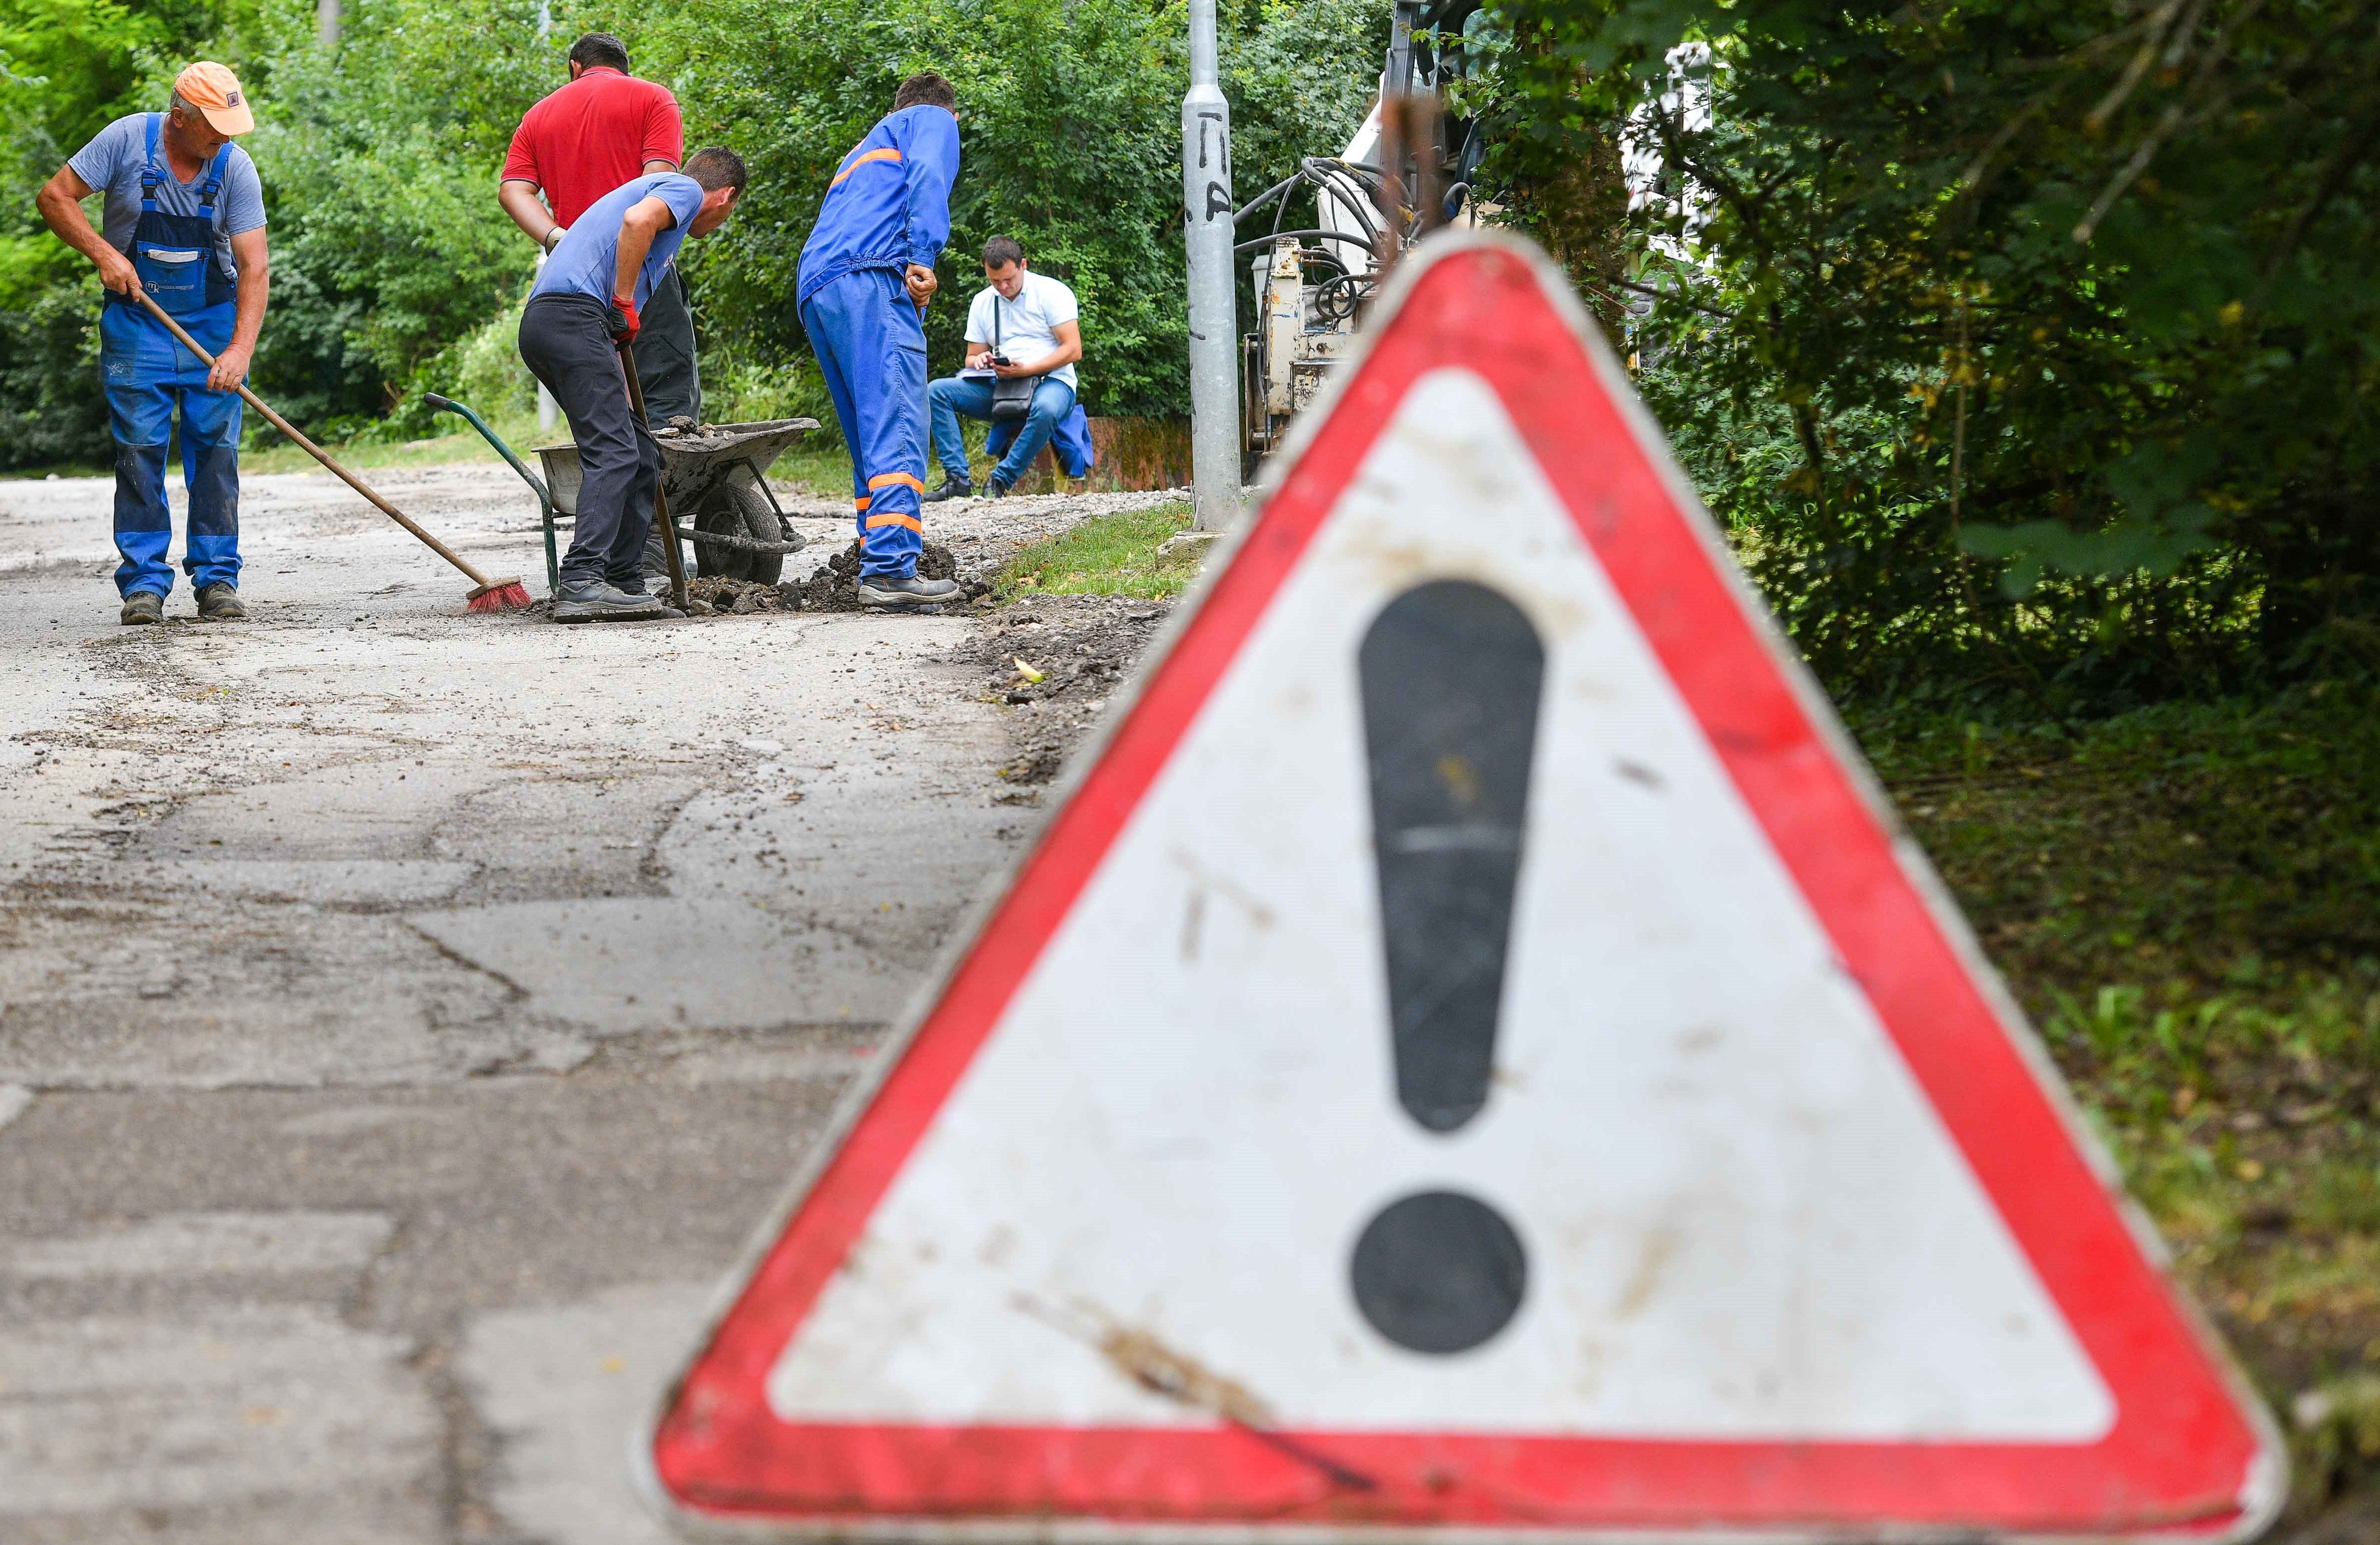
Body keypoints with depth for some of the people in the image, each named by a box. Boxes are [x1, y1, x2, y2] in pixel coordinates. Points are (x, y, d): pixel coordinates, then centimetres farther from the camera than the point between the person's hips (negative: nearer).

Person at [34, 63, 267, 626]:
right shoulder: (127, 141, -13)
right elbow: (54, 197, -6)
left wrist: (241, 348, -26)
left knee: (216, 449, -2)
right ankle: (144, 583, -1)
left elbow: (253, 267, -14)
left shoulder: (236, 169, -11)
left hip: (213, 323, 1)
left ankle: (217, 579, 5)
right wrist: (104, 254, -18)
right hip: (136, 318, -1)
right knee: (139, 449, -4)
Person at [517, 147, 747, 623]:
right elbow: (637, 221, -18)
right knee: (613, 452, -16)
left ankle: (624, 586, 11)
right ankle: (581, 584, -25)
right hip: (573, 315, -10)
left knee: (641, 457, 11)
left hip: (543, 321, 10)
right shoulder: (685, 190, 6)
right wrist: (625, 305, -10)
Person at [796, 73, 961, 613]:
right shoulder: (934, 121, 17)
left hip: (815, 295, 8)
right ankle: (891, 569, -29)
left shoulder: (869, 145, 41)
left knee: (871, 441, 11)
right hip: (870, 277, -8)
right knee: (897, 430, -17)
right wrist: (923, 259, -15)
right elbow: (927, 178, -5)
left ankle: (879, 567, 4)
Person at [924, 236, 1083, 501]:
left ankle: (1000, 482, -31)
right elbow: (971, 358, 18)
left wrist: (1026, 369, -20)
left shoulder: (1052, 292, -3)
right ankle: (958, 480, -24)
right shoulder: (982, 303, 13)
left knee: (1046, 409, -43)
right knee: (936, 391, -15)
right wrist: (979, 360, -8)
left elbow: (1073, 350, -9)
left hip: (1050, 381, -5)